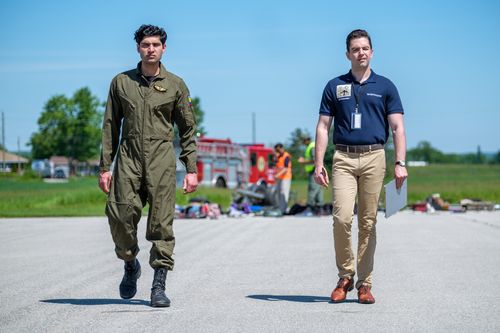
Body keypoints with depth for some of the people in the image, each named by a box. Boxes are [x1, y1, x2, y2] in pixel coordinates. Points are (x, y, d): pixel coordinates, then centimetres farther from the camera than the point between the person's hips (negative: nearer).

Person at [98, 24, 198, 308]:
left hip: (161, 159, -1)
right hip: (128, 159, 1)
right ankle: (131, 264, 21)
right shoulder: (121, 82, 11)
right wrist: (105, 167, 6)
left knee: (161, 223, -5)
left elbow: (188, 129, 9)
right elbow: (111, 126, 12)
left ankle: (159, 286, 0)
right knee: (120, 216, -8)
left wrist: (191, 169, 2)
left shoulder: (175, 85, 8)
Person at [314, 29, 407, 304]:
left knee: (368, 222, 2)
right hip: (343, 158, 0)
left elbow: (397, 127, 4)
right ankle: (345, 276, 3)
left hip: (374, 157, 0)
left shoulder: (385, 86, 8)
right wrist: (319, 164, 0)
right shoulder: (335, 87, 10)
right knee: (342, 218, -14)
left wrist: (400, 163, -7)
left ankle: (364, 283, 9)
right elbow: (323, 127, 9)